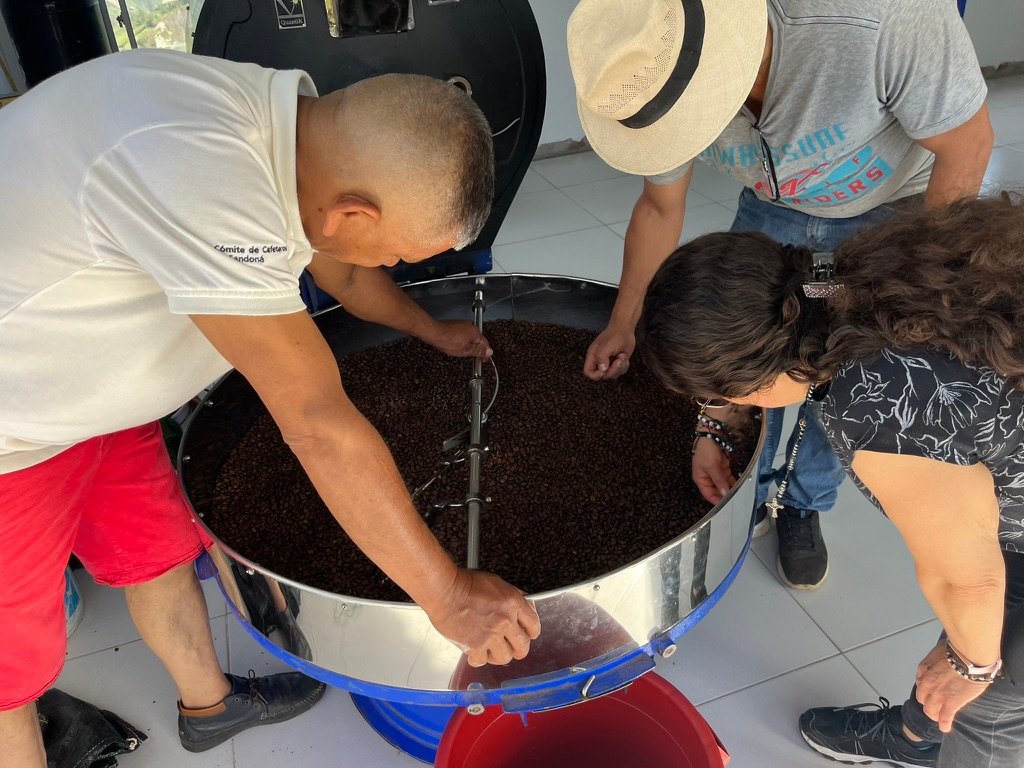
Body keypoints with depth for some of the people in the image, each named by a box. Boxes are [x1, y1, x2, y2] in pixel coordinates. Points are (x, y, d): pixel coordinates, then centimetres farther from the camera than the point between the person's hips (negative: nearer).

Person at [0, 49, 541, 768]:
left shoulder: (284, 116, -8)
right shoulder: (197, 174, -38)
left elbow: (342, 270, 12)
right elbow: (321, 427, -36)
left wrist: (433, 330, 28)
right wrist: (448, 596, -25)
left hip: (80, 382, 8)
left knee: (158, 549, 21)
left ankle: (211, 704, 46)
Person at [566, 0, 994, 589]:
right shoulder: (656, 81, -26)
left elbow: (968, 144, -24)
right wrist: (624, 323, 0)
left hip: (907, 203, -3)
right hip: (779, 207, 3)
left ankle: (804, 505, 24)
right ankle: (752, 492, 25)